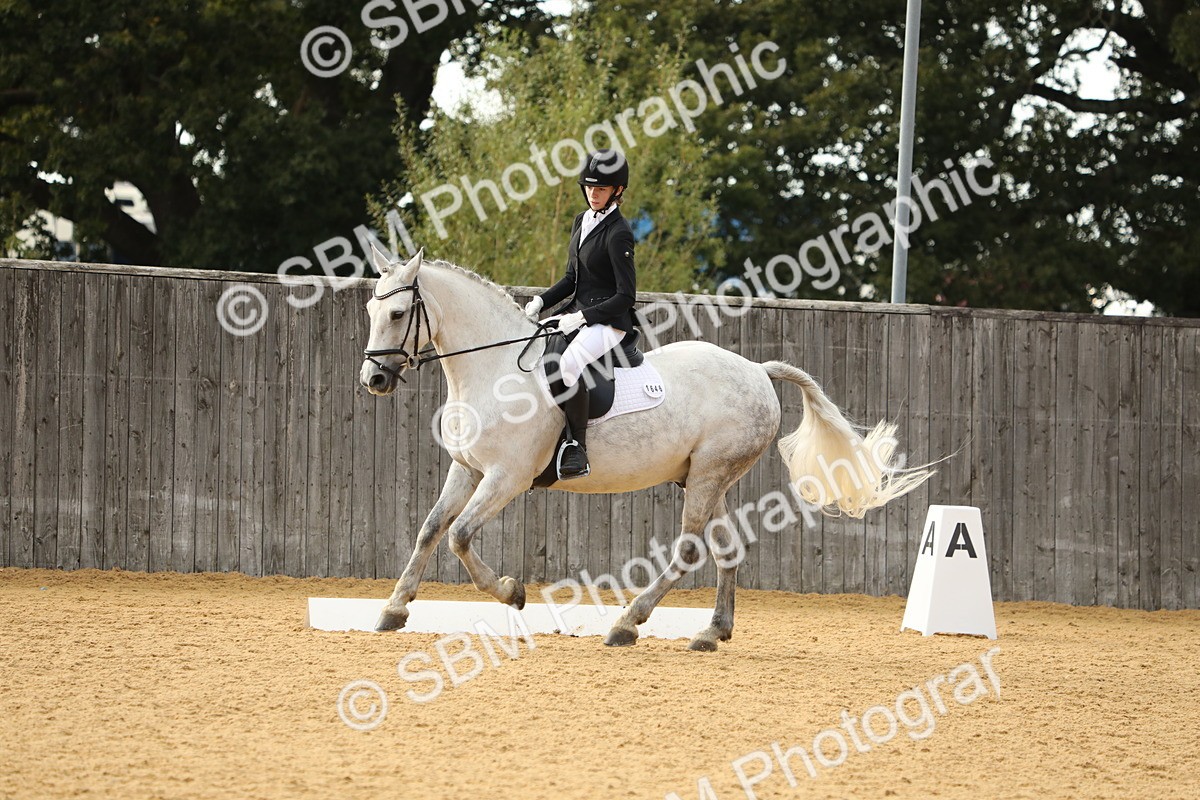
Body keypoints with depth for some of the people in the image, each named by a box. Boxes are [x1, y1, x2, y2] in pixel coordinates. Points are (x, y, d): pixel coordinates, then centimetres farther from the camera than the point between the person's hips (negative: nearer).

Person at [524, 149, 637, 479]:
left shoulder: (618, 234, -14)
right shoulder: (582, 221, 12)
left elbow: (626, 296, -16)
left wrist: (583, 316, -22)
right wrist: (541, 301, 4)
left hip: (609, 320, -10)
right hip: (578, 313, 10)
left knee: (568, 363, -35)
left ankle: (577, 450, -30)